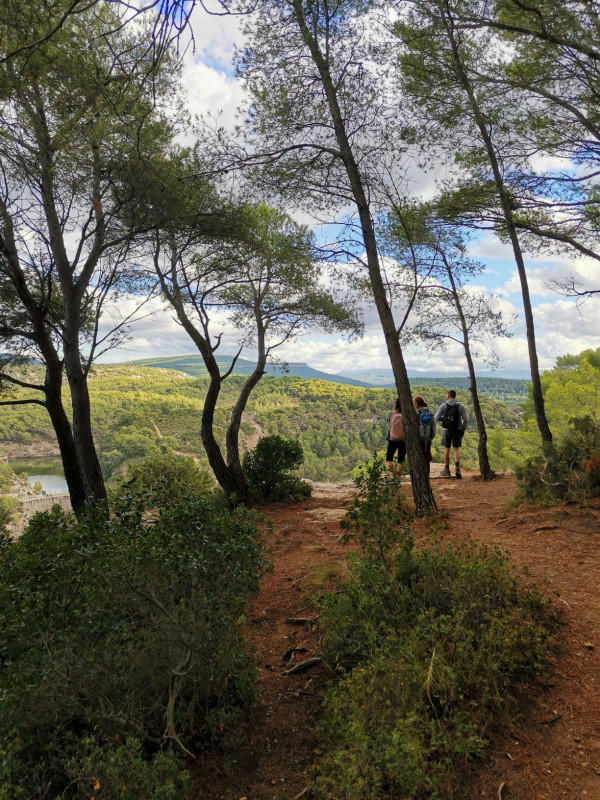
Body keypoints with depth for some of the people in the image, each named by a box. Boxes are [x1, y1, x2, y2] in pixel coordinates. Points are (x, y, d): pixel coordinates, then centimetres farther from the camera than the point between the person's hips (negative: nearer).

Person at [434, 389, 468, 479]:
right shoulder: (461, 406, -3)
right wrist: (463, 430, 6)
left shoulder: (443, 405, -7)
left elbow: (436, 418, -5)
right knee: (456, 450, 8)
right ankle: (457, 468, -14)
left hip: (447, 431, -1)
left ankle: (446, 470, 17)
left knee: (446, 449, 12)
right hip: (457, 431, 1)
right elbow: (465, 420, -6)